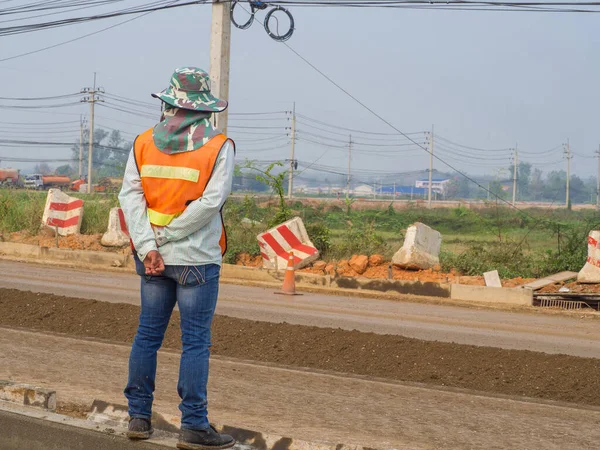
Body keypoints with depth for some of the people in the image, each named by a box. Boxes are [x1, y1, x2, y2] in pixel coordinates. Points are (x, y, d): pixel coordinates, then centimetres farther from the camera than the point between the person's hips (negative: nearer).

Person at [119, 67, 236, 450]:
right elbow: (212, 200, -16)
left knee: (148, 334, 13)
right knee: (196, 341, 0)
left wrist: (148, 246, -7)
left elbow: (130, 195, -3)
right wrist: (170, 235, -10)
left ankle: (139, 417, 18)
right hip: (197, 259, -4)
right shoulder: (218, 146, -6)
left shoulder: (144, 142, 5)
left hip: (153, 259, 4)